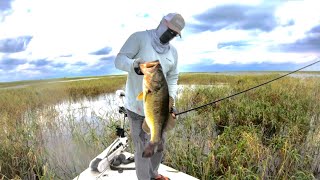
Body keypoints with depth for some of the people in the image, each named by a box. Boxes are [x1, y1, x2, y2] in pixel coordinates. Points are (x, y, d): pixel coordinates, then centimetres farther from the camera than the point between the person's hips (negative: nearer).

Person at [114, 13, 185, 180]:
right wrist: (134, 65, -35)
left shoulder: (173, 51, 8)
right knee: (143, 147, 4)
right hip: (137, 105, -6)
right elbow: (119, 60, -13)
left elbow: (172, 78, 11)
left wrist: (171, 100, 0)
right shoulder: (139, 37, -8)